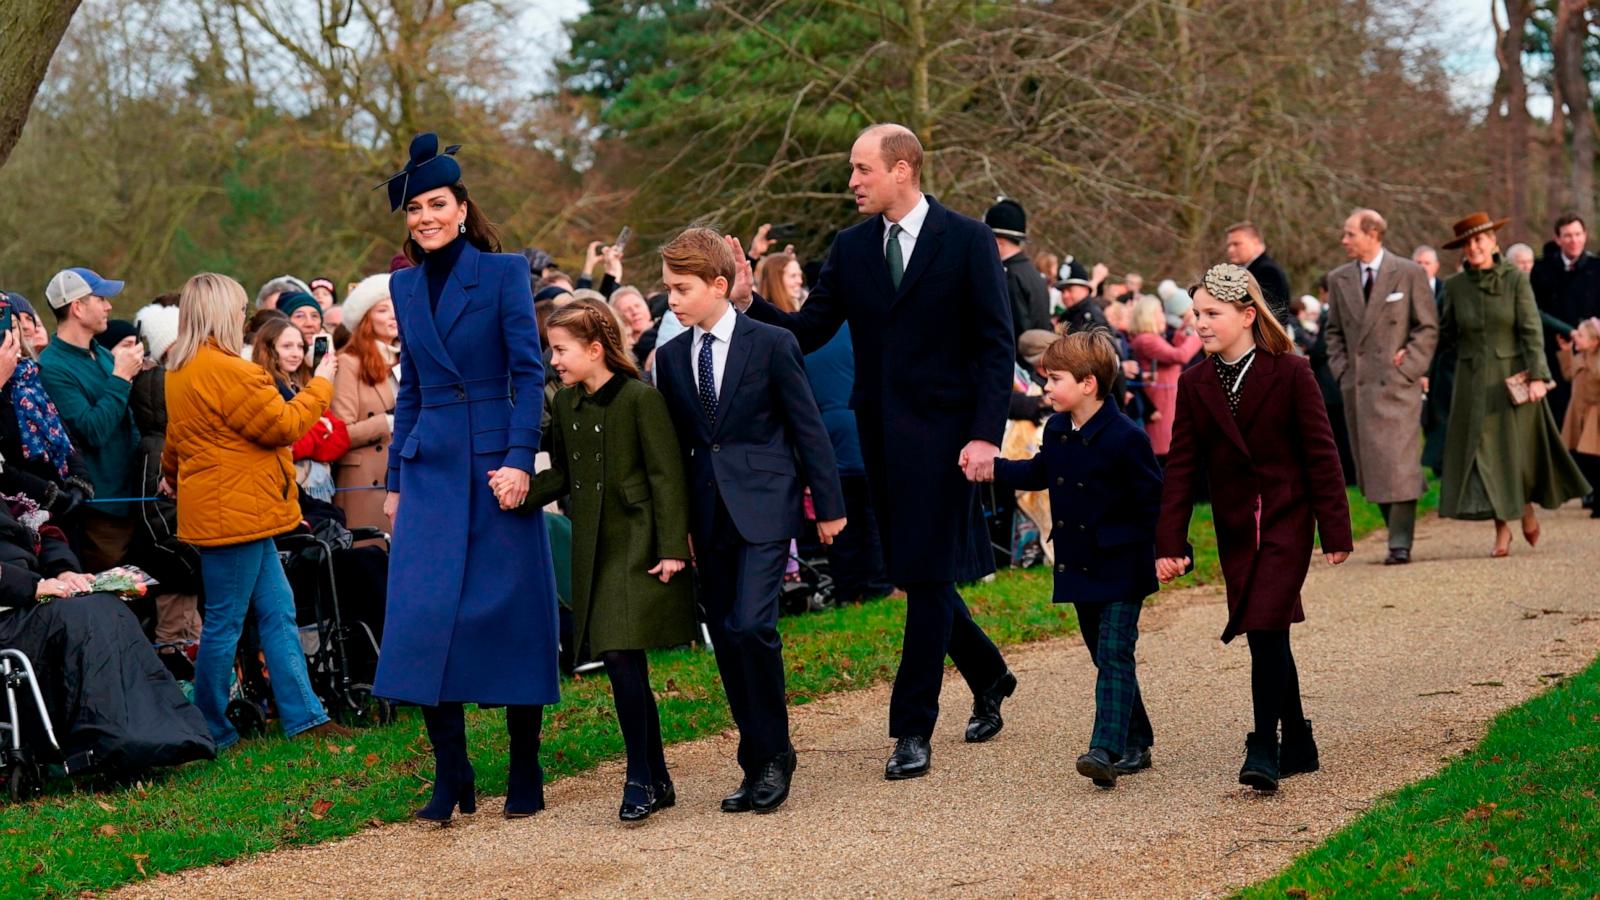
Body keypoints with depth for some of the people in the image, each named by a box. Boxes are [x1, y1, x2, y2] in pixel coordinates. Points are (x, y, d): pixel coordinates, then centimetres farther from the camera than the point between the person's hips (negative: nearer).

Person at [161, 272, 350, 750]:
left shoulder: (181, 370, 14)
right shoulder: (227, 371, -19)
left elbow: (174, 445, 26)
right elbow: (283, 426, -15)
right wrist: (320, 386, -2)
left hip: (234, 513, 10)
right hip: (235, 513, -10)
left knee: (278, 612, 11)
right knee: (224, 622, -2)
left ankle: (303, 714, 12)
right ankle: (210, 730, 5)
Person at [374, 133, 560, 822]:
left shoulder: (503, 272, -2)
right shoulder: (405, 286, 12)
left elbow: (529, 373, -7)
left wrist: (519, 461, -16)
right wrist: (395, 480, 14)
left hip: (496, 463, -4)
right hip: (431, 471, 4)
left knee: (512, 617, 1)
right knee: (425, 618, -4)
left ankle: (525, 777, 11)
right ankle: (450, 777, 4)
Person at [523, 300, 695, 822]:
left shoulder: (641, 398, -10)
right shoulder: (565, 404, 10)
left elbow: (667, 476, -10)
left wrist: (672, 548, -14)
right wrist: (521, 492, -3)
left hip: (637, 547, -7)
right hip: (593, 550, 7)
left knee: (622, 657, -16)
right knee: (624, 667, 8)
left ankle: (640, 779, -7)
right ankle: (658, 781, 17)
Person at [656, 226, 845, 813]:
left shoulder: (771, 344, -4)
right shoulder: (671, 357, 10)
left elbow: (808, 428, -1)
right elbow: (674, 442, 14)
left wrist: (829, 506, -1)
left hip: (764, 508, -5)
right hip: (708, 515, 5)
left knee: (750, 626, -18)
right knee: (727, 643, 5)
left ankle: (772, 755, -3)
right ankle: (760, 764, 14)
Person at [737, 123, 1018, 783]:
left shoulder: (967, 241, -5)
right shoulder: (850, 248, 9)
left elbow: (997, 345, -7)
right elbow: (807, 331, 6)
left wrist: (987, 435, -15)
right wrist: (748, 302, -12)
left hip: (941, 430, -5)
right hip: (879, 431, 5)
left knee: (927, 574, -7)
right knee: (912, 573, 12)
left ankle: (912, 730, -2)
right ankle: (988, 677, 35)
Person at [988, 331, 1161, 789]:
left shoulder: (1125, 437, -18)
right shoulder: (1056, 431, 5)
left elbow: (1153, 498, -13)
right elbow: (1038, 473, 23)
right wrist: (990, 467, 16)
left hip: (1121, 566, -8)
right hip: (1079, 564, 8)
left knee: (1114, 654, -13)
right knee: (1104, 656, 13)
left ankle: (1107, 750, -21)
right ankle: (1136, 743, 24)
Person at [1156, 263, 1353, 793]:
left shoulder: (1290, 374, -7)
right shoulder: (1195, 385, 3)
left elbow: (1321, 453, -5)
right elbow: (1181, 467, 2)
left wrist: (1335, 530, -7)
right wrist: (1170, 543, -5)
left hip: (1287, 522, -4)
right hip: (1236, 530, 4)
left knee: (1267, 629, -15)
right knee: (1266, 637, 10)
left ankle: (1264, 750, -13)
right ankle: (1298, 746, 23)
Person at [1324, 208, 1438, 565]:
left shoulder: (1409, 274, 0)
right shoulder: (1339, 279, 12)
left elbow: (1428, 328, 0)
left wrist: (1407, 368, -8)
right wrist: (1342, 370, 6)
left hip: (1397, 384, -4)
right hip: (1357, 387, 4)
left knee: (1397, 465, -9)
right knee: (1370, 469, 4)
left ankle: (1400, 544, -6)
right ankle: (1397, 530, 16)